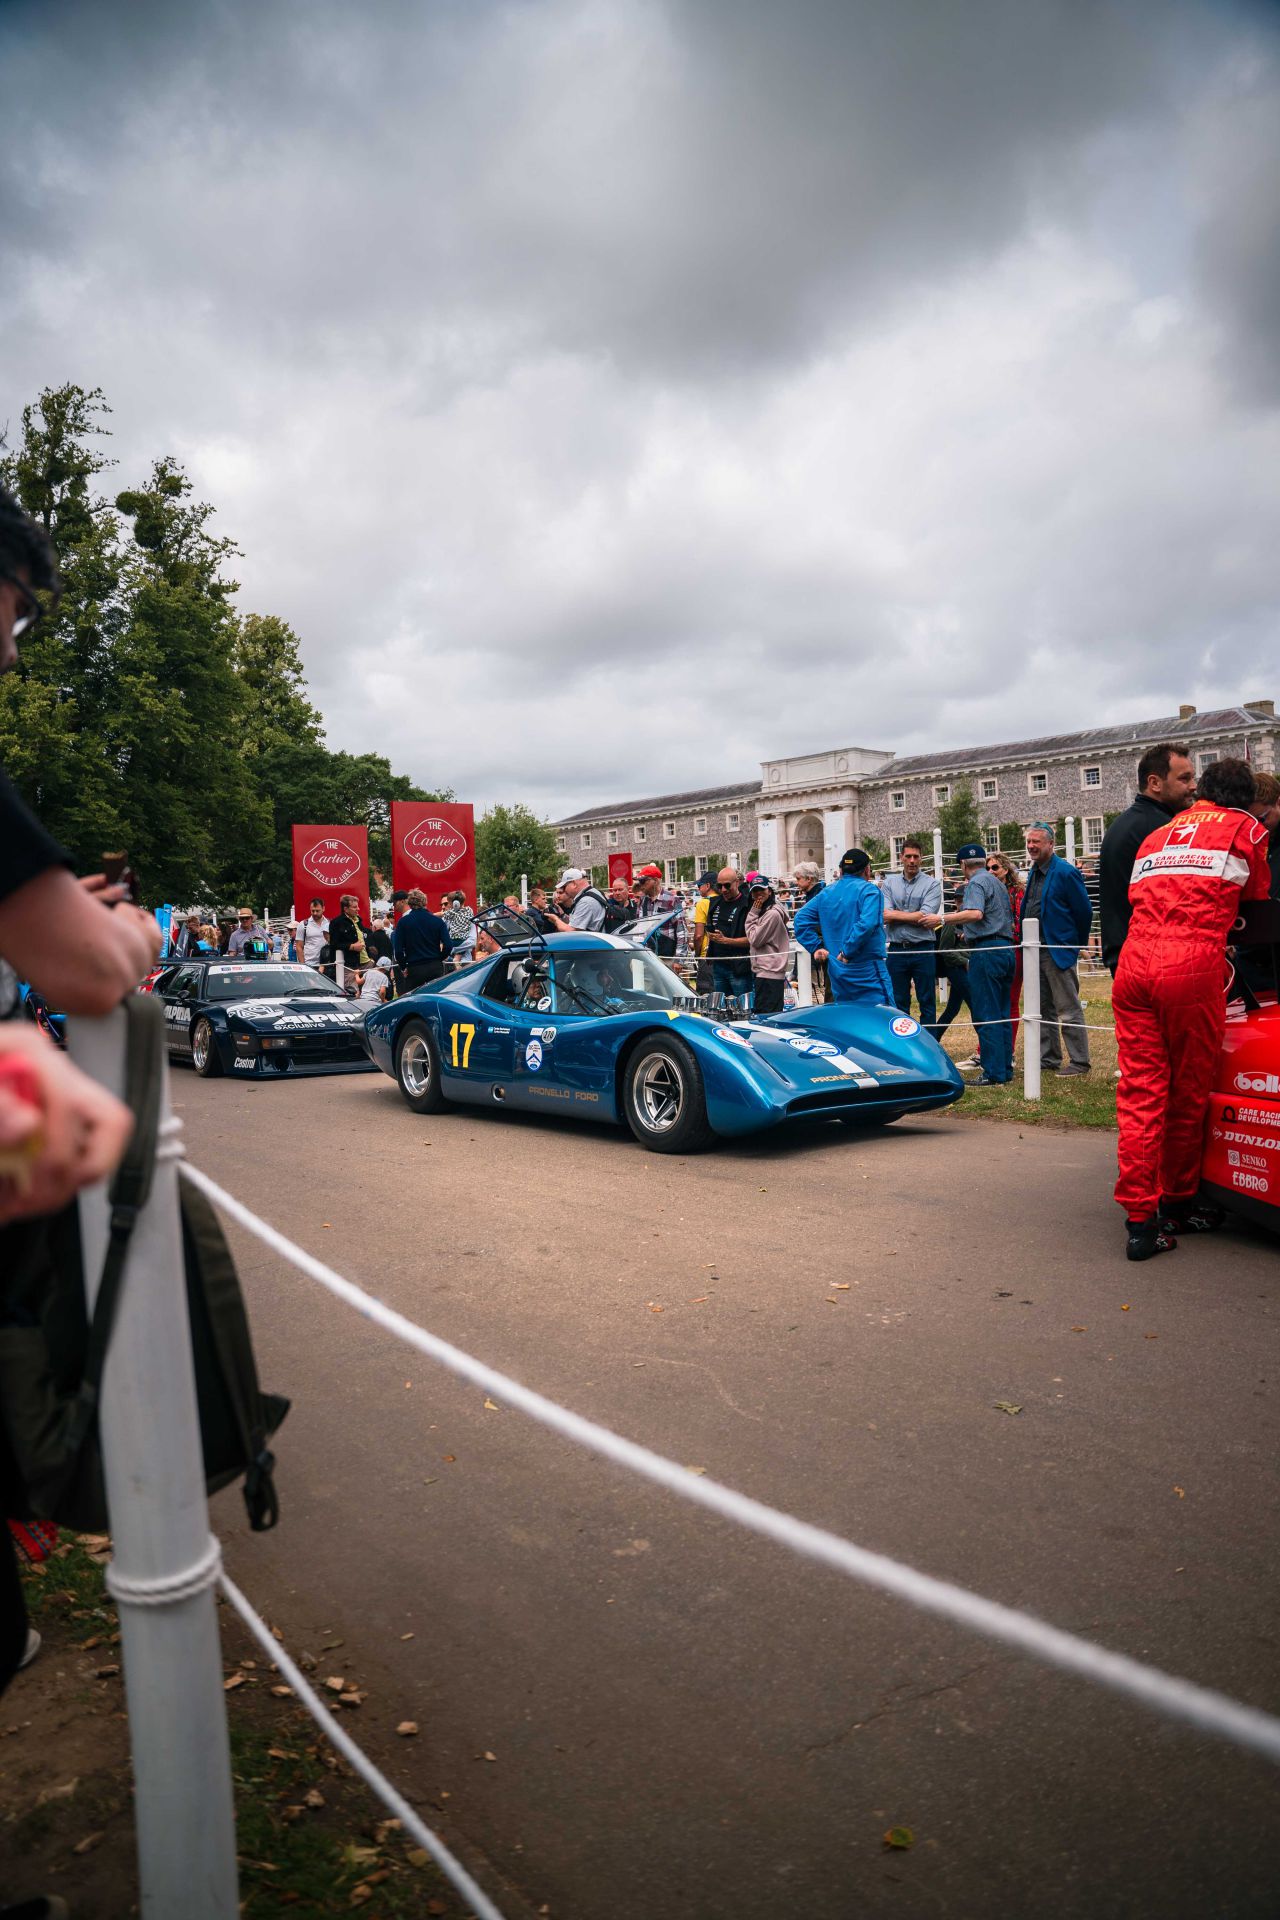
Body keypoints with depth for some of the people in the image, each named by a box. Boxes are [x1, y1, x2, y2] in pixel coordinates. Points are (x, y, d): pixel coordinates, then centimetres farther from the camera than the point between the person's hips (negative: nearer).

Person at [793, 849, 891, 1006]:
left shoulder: (826, 893, 10)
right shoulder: (868, 890, -9)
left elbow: (801, 919, 9)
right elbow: (867, 923, -25)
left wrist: (816, 947, 5)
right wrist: (848, 951, -17)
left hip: (836, 972, 7)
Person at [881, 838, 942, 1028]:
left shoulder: (932, 884, 1)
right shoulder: (889, 883, 8)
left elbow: (924, 916, -13)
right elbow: (884, 915, -6)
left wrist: (895, 915, -7)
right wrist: (915, 916, -11)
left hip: (923, 950, -2)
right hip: (897, 950, 2)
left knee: (927, 1003, 3)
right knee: (898, 1003, 9)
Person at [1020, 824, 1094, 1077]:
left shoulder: (1065, 872, -14)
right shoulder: (1033, 872, 12)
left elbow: (1084, 910, -11)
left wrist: (1077, 944, -2)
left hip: (1059, 950, -9)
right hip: (1035, 950, 9)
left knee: (1069, 1009, -4)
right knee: (1043, 1008, 15)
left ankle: (1079, 1061, 3)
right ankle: (1048, 1058, 23)